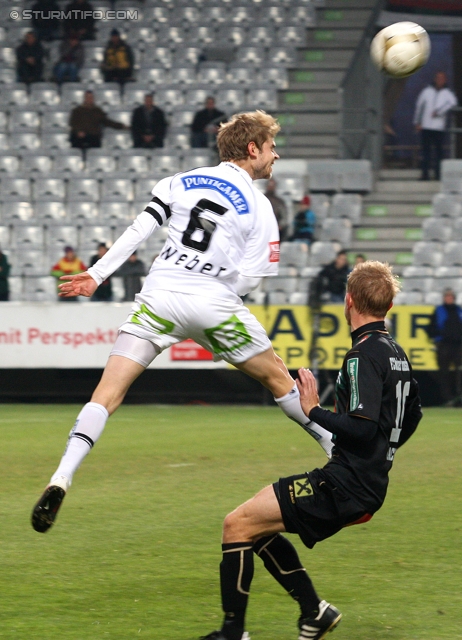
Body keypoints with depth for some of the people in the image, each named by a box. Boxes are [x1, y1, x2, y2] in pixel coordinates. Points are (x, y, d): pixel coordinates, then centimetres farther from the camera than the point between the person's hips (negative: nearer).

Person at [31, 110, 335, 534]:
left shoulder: (180, 182, 12)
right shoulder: (259, 208, 5)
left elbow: (137, 232, 5)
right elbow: (249, 278, -2)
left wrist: (97, 275, 8)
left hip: (160, 296, 1)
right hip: (213, 305, -1)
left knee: (109, 391, -4)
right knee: (277, 376, 19)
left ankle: (61, 480, -19)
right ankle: (338, 449, 31)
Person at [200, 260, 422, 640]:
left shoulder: (363, 356, -18)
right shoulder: (395, 353, 12)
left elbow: (362, 428, -26)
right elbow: (412, 415, 26)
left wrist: (314, 411, -16)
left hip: (344, 487, -10)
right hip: (369, 486, 10)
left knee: (238, 524, -7)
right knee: (258, 528, 21)